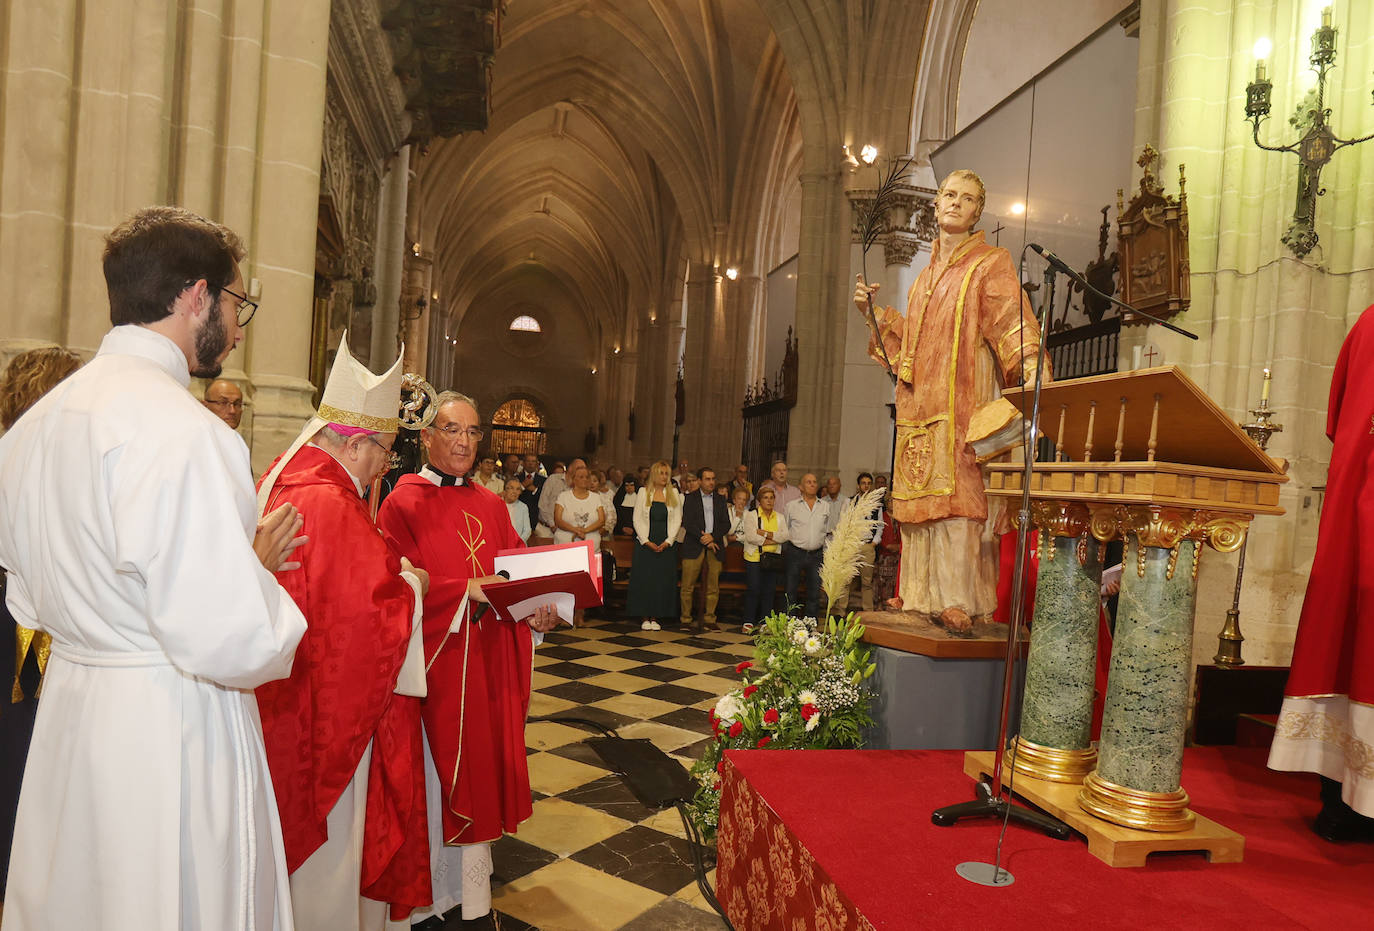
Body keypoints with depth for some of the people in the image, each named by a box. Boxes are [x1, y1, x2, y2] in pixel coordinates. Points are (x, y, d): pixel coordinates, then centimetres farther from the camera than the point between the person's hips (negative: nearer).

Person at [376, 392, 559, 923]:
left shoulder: (492, 508, 11)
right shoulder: (404, 502, -6)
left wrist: (535, 610, -8)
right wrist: (464, 592, -21)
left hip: (487, 666, 5)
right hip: (432, 662, -5)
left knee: (481, 766, 11)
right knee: (432, 775, 4)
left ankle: (472, 888, 26)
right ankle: (425, 899, 21)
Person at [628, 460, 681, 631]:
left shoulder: (674, 493, 7)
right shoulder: (643, 492, 4)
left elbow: (677, 520, 4)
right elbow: (637, 519, 0)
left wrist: (668, 542, -8)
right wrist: (646, 541, -9)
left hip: (666, 545, 1)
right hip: (645, 544, -1)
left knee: (662, 581, 0)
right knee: (644, 580, -3)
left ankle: (655, 617, 7)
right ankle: (645, 617, 5)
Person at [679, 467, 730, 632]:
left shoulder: (720, 500, 16)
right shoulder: (690, 499, 7)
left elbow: (726, 524, 8)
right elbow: (687, 522, -4)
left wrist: (712, 536, -9)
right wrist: (703, 539, -11)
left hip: (715, 547, 3)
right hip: (694, 547, -3)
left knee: (713, 587, 2)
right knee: (687, 586, -4)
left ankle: (709, 620, 11)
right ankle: (686, 620, 6)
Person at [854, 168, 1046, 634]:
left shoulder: (991, 264, 4)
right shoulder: (926, 276, 23)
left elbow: (1014, 330, -8)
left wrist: (1031, 374, -24)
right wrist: (875, 312, 13)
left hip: (963, 401, -6)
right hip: (920, 407, 6)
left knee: (956, 492, -15)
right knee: (921, 496, 4)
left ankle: (959, 600, -14)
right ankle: (924, 599, 9)